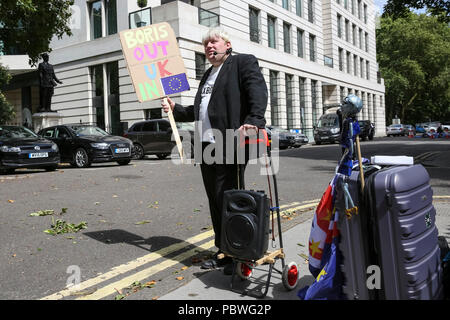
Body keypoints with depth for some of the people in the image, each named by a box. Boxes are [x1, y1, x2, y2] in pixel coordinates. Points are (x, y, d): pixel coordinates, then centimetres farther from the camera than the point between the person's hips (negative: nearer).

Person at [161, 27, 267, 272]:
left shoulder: (243, 62, 3)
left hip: (230, 144, -8)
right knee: (215, 201, 11)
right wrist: (176, 109, 17)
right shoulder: (208, 74, 26)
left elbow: (258, 91, -14)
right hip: (207, 145, 8)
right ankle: (223, 251, 22)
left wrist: (253, 121, -28)